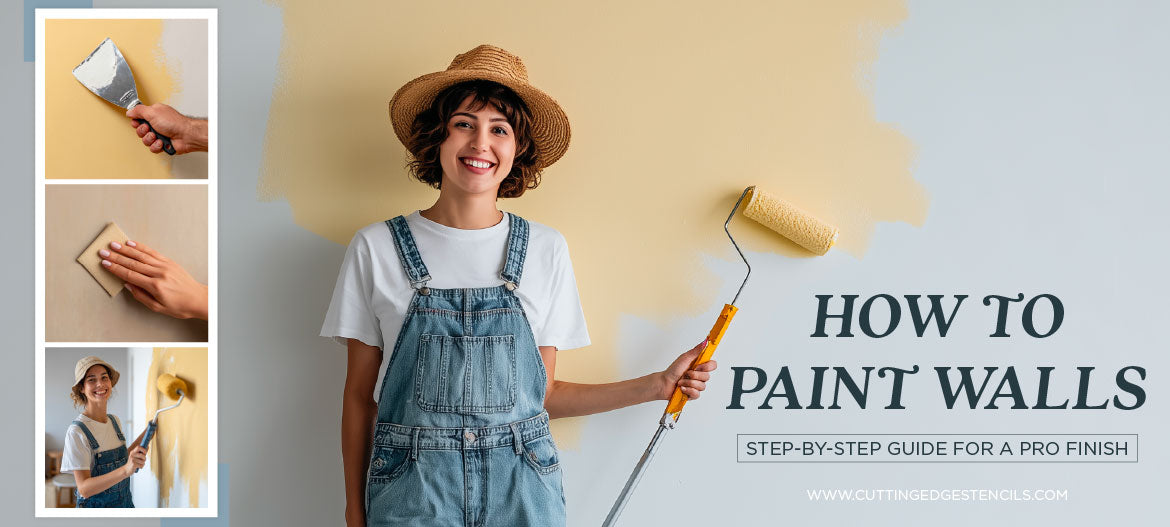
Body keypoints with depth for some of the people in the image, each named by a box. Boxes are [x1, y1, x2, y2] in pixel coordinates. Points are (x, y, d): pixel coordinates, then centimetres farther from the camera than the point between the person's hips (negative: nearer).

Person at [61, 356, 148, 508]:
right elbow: (84, 488, -26)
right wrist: (125, 470, -40)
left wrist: (143, 436, 3)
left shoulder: (115, 421, 1)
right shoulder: (76, 432, -20)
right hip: (95, 505, -6)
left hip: (125, 502, 6)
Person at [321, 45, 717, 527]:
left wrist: (657, 385, 2)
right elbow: (360, 394, 3)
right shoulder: (376, 248, -1)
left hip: (520, 487, 1)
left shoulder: (545, 249, 3)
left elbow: (542, 393, 6)